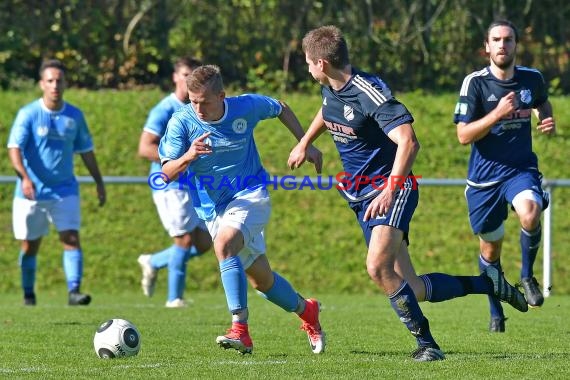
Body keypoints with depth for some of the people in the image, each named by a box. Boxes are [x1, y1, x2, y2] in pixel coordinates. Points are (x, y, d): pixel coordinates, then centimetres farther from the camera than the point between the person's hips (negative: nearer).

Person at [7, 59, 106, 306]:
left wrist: (99, 183, 15)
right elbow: (14, 148, -17)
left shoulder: (75, 116, 4)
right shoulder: (28, 114, -8)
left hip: (65, 190, 2)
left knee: (71, 238, -14)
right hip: (32, 191, -2)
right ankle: (28, 295, 23)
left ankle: (74, 291, -19)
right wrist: (24, 177, -33)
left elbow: (86, 150, 15)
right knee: (30, 245, 7)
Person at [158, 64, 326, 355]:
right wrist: (188, 157, -37)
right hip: (212, 208, 3)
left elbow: (281, 109, 10)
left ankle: (240, 330, -36)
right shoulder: (182, 121, -13)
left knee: (224, 244, -33)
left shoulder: (246, 107, -12)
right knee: (261, 280, 11)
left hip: (250, 196, -3)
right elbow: (167, 172, -16)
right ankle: (306, 311, 39)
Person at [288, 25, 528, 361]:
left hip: (390, 189, -8)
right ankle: (488, 284, 22)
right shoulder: (331, 89, 5)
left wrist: (389, 191, -34)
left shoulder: (370, 92, -22)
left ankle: (426, 343, -18)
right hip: (360, 193, 8)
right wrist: (304, 144, 39)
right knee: (412, 289, 3)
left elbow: (408, 142, -30)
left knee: (378, 267, -29)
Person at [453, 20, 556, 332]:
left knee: (530, 215, -32)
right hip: (484, 176, -1)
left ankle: (527, 277, -5)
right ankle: (496, 312, 33)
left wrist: (548, 122, 4)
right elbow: (463, 135, -13)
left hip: (521, 169, 1)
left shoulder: (532, 79, 1)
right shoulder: (475, 83, -9)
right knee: (490, 249, 9)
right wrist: (497, 114, -24)